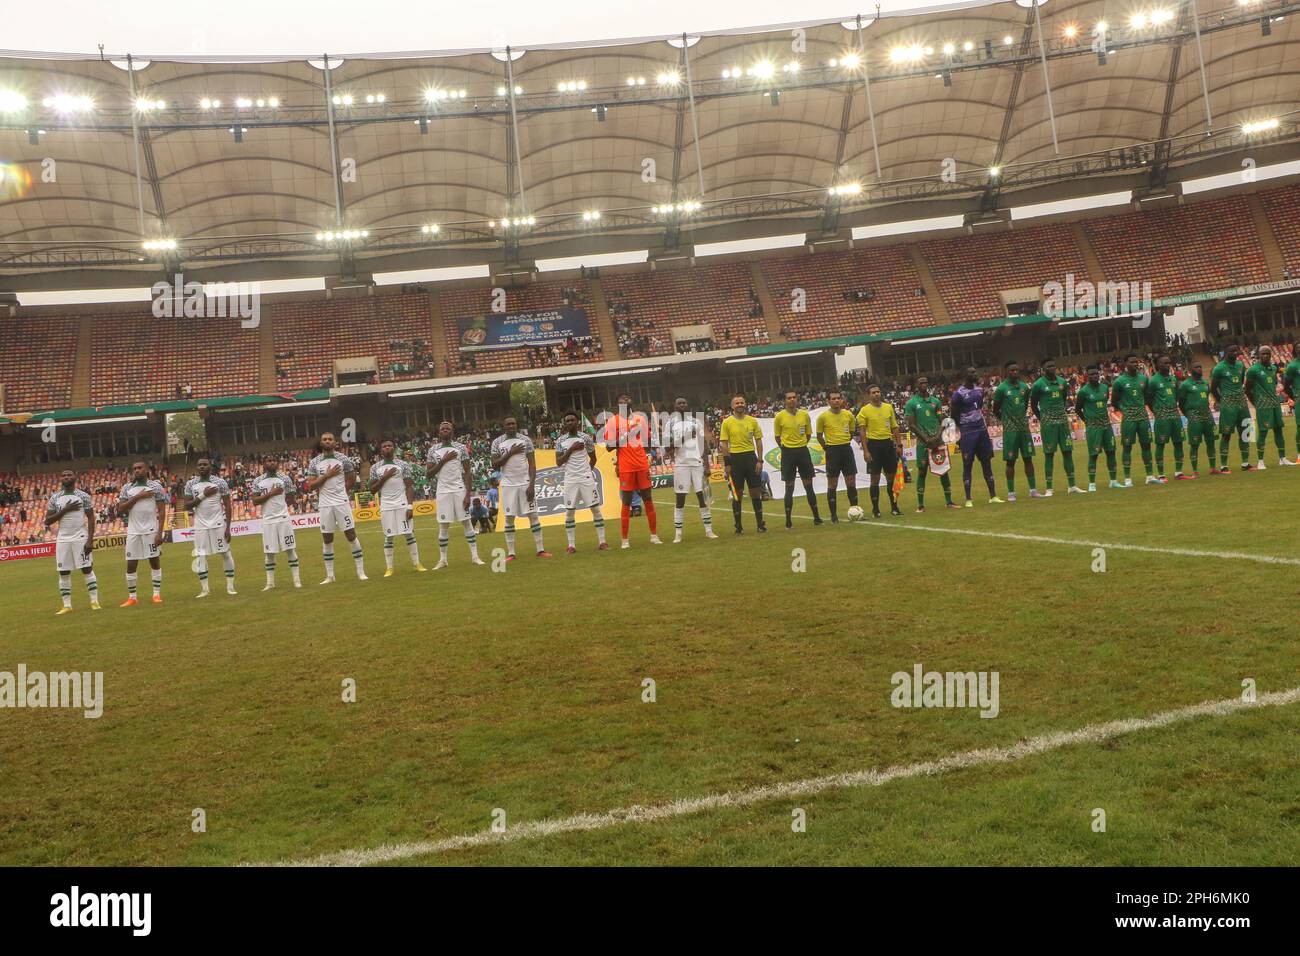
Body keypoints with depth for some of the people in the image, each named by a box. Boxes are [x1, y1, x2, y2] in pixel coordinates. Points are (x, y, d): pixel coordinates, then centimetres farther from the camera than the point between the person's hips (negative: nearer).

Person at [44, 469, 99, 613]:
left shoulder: (83, 496, -1)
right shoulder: (55, 498, 6)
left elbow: (91, 518, -3)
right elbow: (47, 521, 2)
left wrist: (90, 540, -12)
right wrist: (65, 510, -11)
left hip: (80, 538, -3)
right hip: (62, 539, 3)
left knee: (87, 569, -2)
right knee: (64, 573, 4)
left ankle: (94, 601, 4)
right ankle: (67, 606, 10)